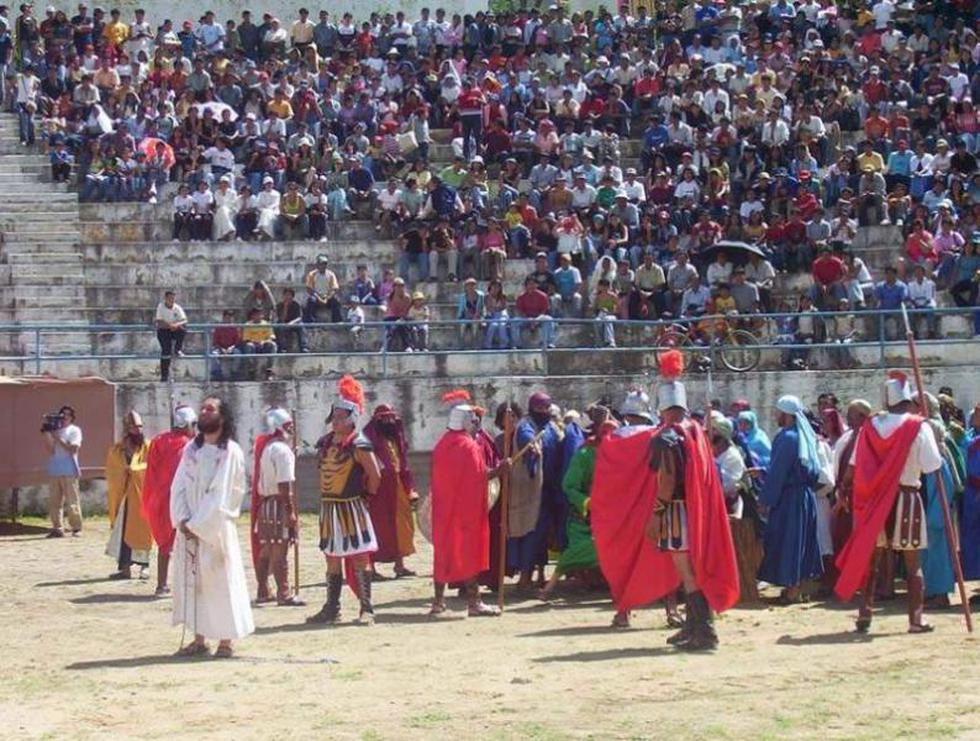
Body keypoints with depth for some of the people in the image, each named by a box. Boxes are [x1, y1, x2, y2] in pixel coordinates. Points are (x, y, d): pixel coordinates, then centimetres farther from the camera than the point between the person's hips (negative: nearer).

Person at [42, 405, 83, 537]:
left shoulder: (74, 430, 5)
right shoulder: (54, 430, 15)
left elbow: (73, 449, -6)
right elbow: (51, 449, 6)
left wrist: (58, 439, -9)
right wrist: (47, 434, -3)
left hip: (69, 471, -4)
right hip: (54, 471, 4)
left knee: (72, 500, -4)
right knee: (54, 501, 1)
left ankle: (76, 528, 0)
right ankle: (57, 528, 4)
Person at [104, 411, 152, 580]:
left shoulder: (148, 447, 2)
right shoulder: (116, 450, 9)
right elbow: (111, 473, 8)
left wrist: (134, 468, -21)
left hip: (141, 495, -2)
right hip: (122, 495, 2)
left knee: (141, 529, 0)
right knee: (122, 530, 1)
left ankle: (143, 566, 7)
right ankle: (125, 567, 5)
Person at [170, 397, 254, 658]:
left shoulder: (230, 451, -8)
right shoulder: (191, 448, 9)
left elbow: (221, 495, -13)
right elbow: (179, 486, 5)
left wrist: (198, 525, -16)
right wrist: (182, 519, -9)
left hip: (216, 527, -6)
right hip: (189, 527, 6)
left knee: (220, 581, -3)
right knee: (191, 581, 7)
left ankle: (225, 642, 3)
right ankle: (199, 639, 14)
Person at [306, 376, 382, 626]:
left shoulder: (359, 445, -13)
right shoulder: (325, 443, 9)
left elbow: (375, 475, -14)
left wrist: (366, 494, -3)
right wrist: (327, 496, 14)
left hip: (351, 508, -7)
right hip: (329, 508, 7)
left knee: (360, 558, -4)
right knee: (332, 558, 12)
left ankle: (366, 609, -2)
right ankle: (331, 608, 18)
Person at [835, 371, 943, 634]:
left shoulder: (870, 427, 2)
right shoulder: (918, 427, -9)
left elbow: (854, 467, 3)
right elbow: (932, 466, -12)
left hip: (875, 501, 3)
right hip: (907, 498, -3)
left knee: (871, 560, 11)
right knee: (913, 563, 3)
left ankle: (864, 614, 9)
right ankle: (916, 619, 1)